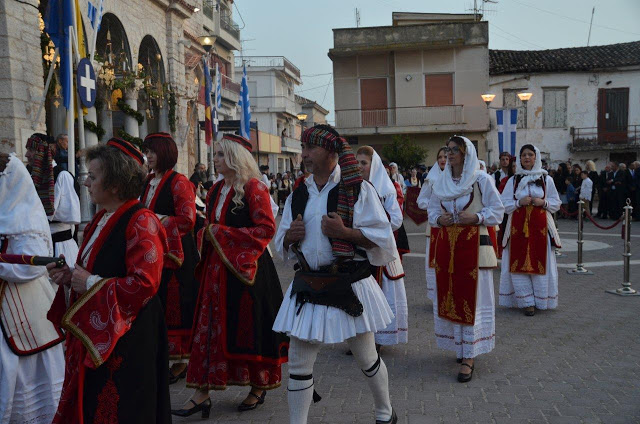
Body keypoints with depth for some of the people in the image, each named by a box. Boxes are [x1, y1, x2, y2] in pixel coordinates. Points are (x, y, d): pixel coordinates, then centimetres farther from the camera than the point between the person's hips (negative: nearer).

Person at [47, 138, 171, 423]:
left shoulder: (140, 221, -17)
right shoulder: (101, 220, 13)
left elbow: (144, 283, -24)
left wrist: (91, 283, -16)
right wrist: (70, 277, 4)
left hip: (127, 336, -9)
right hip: (93, 333, 9)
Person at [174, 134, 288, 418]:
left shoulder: (253, 187, -10)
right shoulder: (216, 190, 13)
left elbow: (266, 228, -17)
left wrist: (222, 234, -17)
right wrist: (206, 234, -1)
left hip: (246, 268, -7)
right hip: (217, 268, 7)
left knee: (249, 327, 4)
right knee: (210, 327, 6)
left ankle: (259, 387, 23)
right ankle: (202, 392, 15)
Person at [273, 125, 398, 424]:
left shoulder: (358, 189, -7)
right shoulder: (298, 195, 8)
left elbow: (382, 238, -10)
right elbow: (281, 244, 14)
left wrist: (344, 231, -23)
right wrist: (289, 235, -9)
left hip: (349, 285, -4)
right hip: (307, 287, 4)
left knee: (366, 358, 14)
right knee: (298, 362, 4)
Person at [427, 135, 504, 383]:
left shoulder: (482, 180, -3)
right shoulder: (441, 182, 12)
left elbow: (497, 210, -2)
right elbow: (432, 209, 19)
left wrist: (475, 217, -17)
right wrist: (439, 219, -3)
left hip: (474, 244, -5)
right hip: (446, 246, 5)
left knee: (471, 298, -5)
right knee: (448, 296, 8)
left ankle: (469, 357, -1)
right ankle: (460, 346, 26)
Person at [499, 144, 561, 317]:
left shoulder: (546, 179, 9)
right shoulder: (513, 180, 9)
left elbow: (556, 204, 10)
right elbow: (504, 204, 5)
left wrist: (543, 202, -9)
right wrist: (519, 202, -11)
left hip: (540, 226, 0)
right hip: (518, 226, 0)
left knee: (539, 262, -1)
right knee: (518, 263, -4)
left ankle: (541, 301, 12)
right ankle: (527, 301, 4)